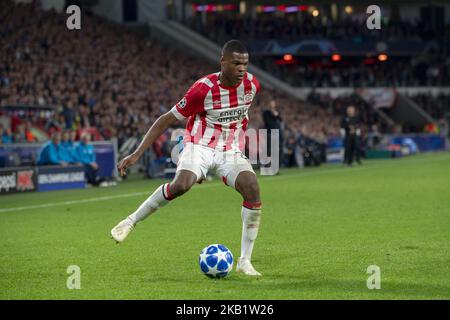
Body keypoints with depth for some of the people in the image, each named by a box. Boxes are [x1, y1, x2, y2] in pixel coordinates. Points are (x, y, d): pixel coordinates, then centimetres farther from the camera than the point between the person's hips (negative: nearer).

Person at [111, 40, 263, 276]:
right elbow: (167, 120, -14)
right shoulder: (203, 88, -20)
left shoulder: (251, 84, -6)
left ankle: (245, 262, -13)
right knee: (181, 185, -33)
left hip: (231, 151, 4)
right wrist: (136, 154, -19)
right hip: (200, 146, -4)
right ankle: (130, 222, -12)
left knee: (252, 190, -21)